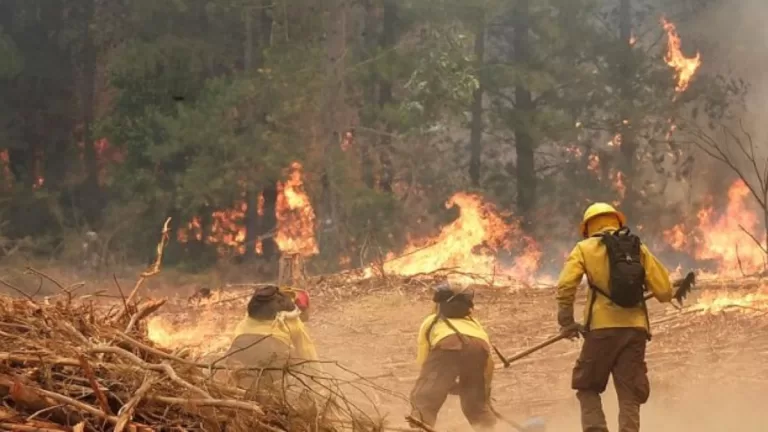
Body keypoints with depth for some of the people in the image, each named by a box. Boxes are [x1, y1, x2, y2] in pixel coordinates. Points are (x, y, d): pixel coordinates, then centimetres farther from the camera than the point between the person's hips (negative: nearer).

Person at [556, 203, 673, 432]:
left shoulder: (586, 248, 5)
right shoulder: (639, 249, 12)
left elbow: (566, 286, -8)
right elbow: (664, 292, 7)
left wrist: (566, 321, 1)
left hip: (602, 328, -2)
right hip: (635, 328, 2)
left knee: (588, 387, 14)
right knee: (630, 394, 7)